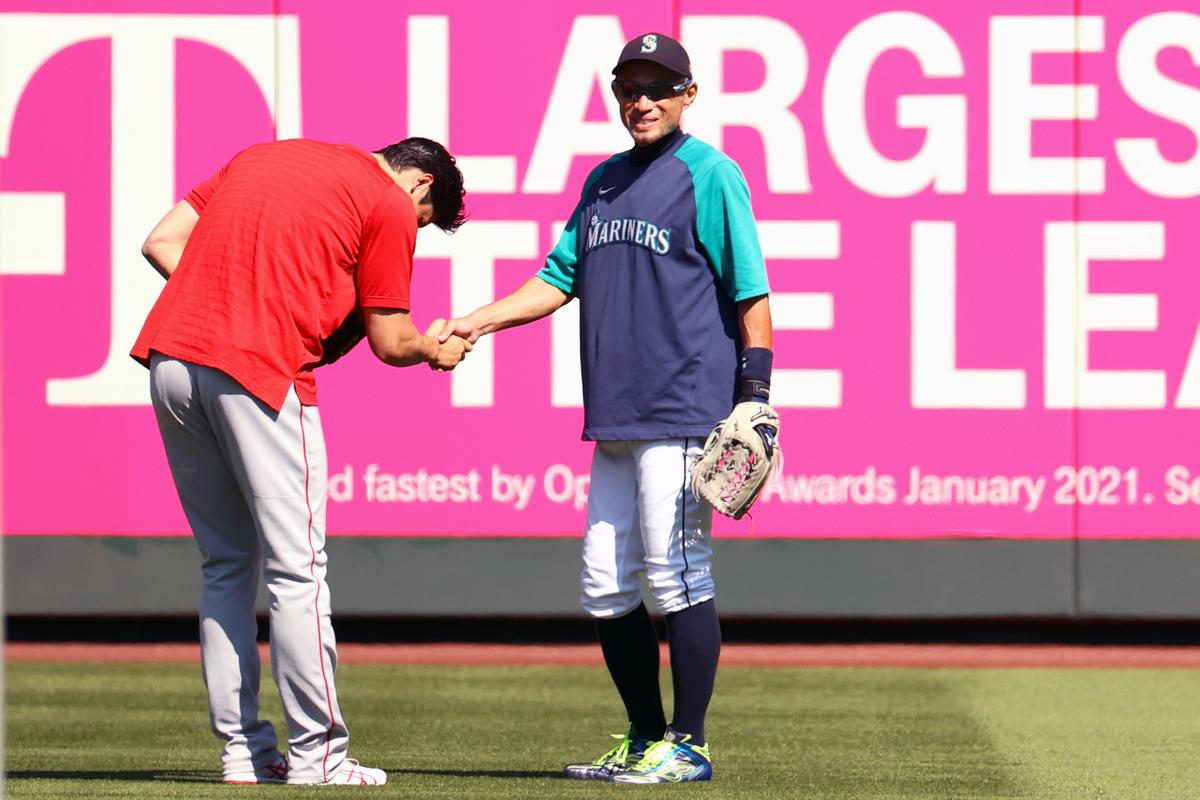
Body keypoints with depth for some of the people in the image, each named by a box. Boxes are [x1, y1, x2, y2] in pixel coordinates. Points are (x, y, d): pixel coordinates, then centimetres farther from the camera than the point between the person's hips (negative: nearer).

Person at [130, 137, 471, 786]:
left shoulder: (260, 157, 25)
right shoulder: (391, 204, 5)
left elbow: (161, 242, 18)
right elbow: (389, 342, 7)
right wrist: (435, 351, 28)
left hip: (170, 359, 7)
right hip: (260, 372, -7)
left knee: (226, 563, 14)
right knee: (297, 567, -1)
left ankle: (242, 748, 14)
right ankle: (315, 755, -2)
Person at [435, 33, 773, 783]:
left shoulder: (711, 175, -3)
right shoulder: (604, 181, 18)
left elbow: (751, 293, -6)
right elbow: (559, 279, 20)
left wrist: (754, 397, -13)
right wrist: (474, 323, 6)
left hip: (685, 413, -8)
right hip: (616, 420, 8)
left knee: (674, 574, -8)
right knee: (607, 585, 8)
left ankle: (689, 745, -2)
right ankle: (646, 740, 18)